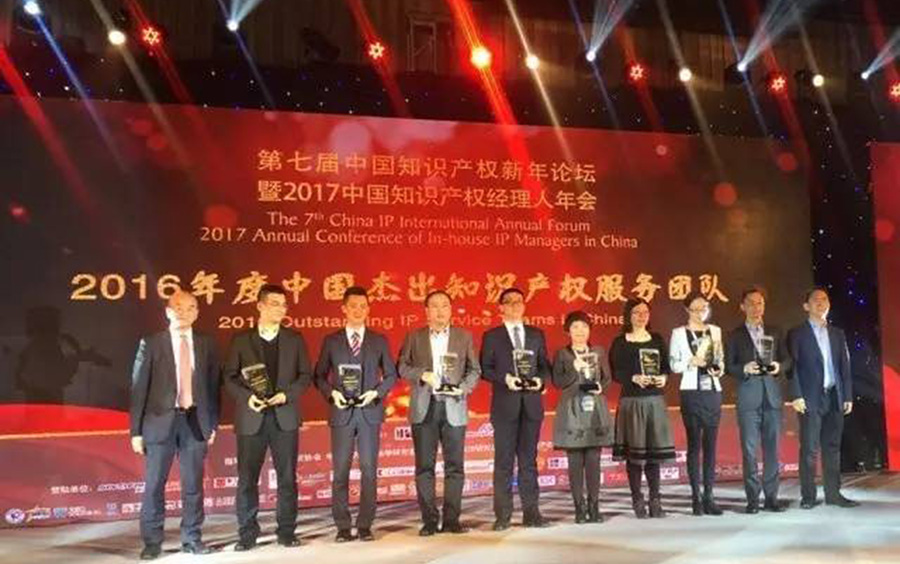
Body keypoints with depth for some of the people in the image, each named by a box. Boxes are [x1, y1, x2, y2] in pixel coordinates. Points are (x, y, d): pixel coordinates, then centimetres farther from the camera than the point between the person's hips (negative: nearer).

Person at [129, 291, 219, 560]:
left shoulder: (206, 344, 6)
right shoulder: (151, 343, -2)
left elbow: (213, 385, 9)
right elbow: (139, 387, -2)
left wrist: (213, 423, 5)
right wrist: (136, 430, -5)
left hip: (195, 421, 2)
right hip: (161, 421, -2)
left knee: (193, 484, 8)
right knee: (154, 485, 4)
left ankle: (192, 538, 20)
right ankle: (152, 541, 16)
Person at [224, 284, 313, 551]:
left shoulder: (295, 339, 8)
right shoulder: (241, 340, 5)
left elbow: (305, 375, 6)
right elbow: (230, 377, 4)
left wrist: (287, 394, -10)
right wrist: (247, 396, -13)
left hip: (285, 416, 1)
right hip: (251, 417, -1)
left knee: (287, 477, 4)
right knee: (247, 478, 2)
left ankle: (286, 531, 14)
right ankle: (247, 534, 14)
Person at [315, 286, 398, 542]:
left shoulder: (379, 341, 7)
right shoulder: (331, 341, 6)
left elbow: (391, 375, 9)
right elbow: (319, 376, 8)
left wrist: (376, 392, -8)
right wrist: (332, 392, -9)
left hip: (369, 412, 0)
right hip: (342, 413, 0)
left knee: (369, 470, 1)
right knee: (340, 471, 1)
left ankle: (365, 525, 10)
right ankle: (343, 527, 10)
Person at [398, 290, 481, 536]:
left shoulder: (464, 337, 10)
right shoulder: (414, 337, 10)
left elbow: (474, 370, 9)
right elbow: (402, 367, 7)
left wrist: (463, 388, -9)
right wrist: (422, 374, -11)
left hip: (453, 407, 0)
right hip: (424, 408, 0)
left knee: (455, 466, 1)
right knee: (424, 466, 1)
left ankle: (451, 519, 10)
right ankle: (429, 520, 9)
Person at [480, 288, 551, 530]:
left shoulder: (537, 335, 13)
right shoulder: (492, 336, 4)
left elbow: (545, 365, 12)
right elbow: (485, 369, 0)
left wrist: (541, 379, -8)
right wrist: (505, 378, -15)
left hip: (532, 403, 3)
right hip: (504, 405, -2)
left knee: (529, 458, 7)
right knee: (504, 460, 0)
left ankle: (531, 512, 13)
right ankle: (503, 515, 6)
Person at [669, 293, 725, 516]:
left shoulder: (715, 331, 13)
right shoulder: (679, 333, 2)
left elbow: (721, 358, 18)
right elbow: (673, 364, -1)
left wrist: (720, 369, -2)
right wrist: (691, 362, -17)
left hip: (713, 391, 3)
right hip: (692, 391, -3)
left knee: (710, 444, 3)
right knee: (694, 444, -1)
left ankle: (709, 496, 8)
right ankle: (696, 497, 4)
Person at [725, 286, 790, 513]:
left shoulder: (775, 332, 16)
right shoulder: (735, 336, 7)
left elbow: (787, 359, 14)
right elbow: (728, 367, 3)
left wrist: (779, 366, -7)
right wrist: (744, 369, -15)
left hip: (773, 394, 3)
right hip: (748, 396, -2)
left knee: (772, 448, 4)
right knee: (749, 449, -3)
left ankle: (771, 497, 11)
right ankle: (752, 499, 2)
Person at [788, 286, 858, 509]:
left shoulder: (837, 334, 15)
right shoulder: (797, 334, 1)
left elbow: (845, 366, 13)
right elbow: (793, 366, -4)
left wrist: (848, 396, 6)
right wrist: (796, 396, -12)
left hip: (834, 398, 4)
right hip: (811, 398, -4)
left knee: (833, 447, 8)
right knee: (809, 449, -4)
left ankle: (833, 493, 15)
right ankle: (808, 496, 1)